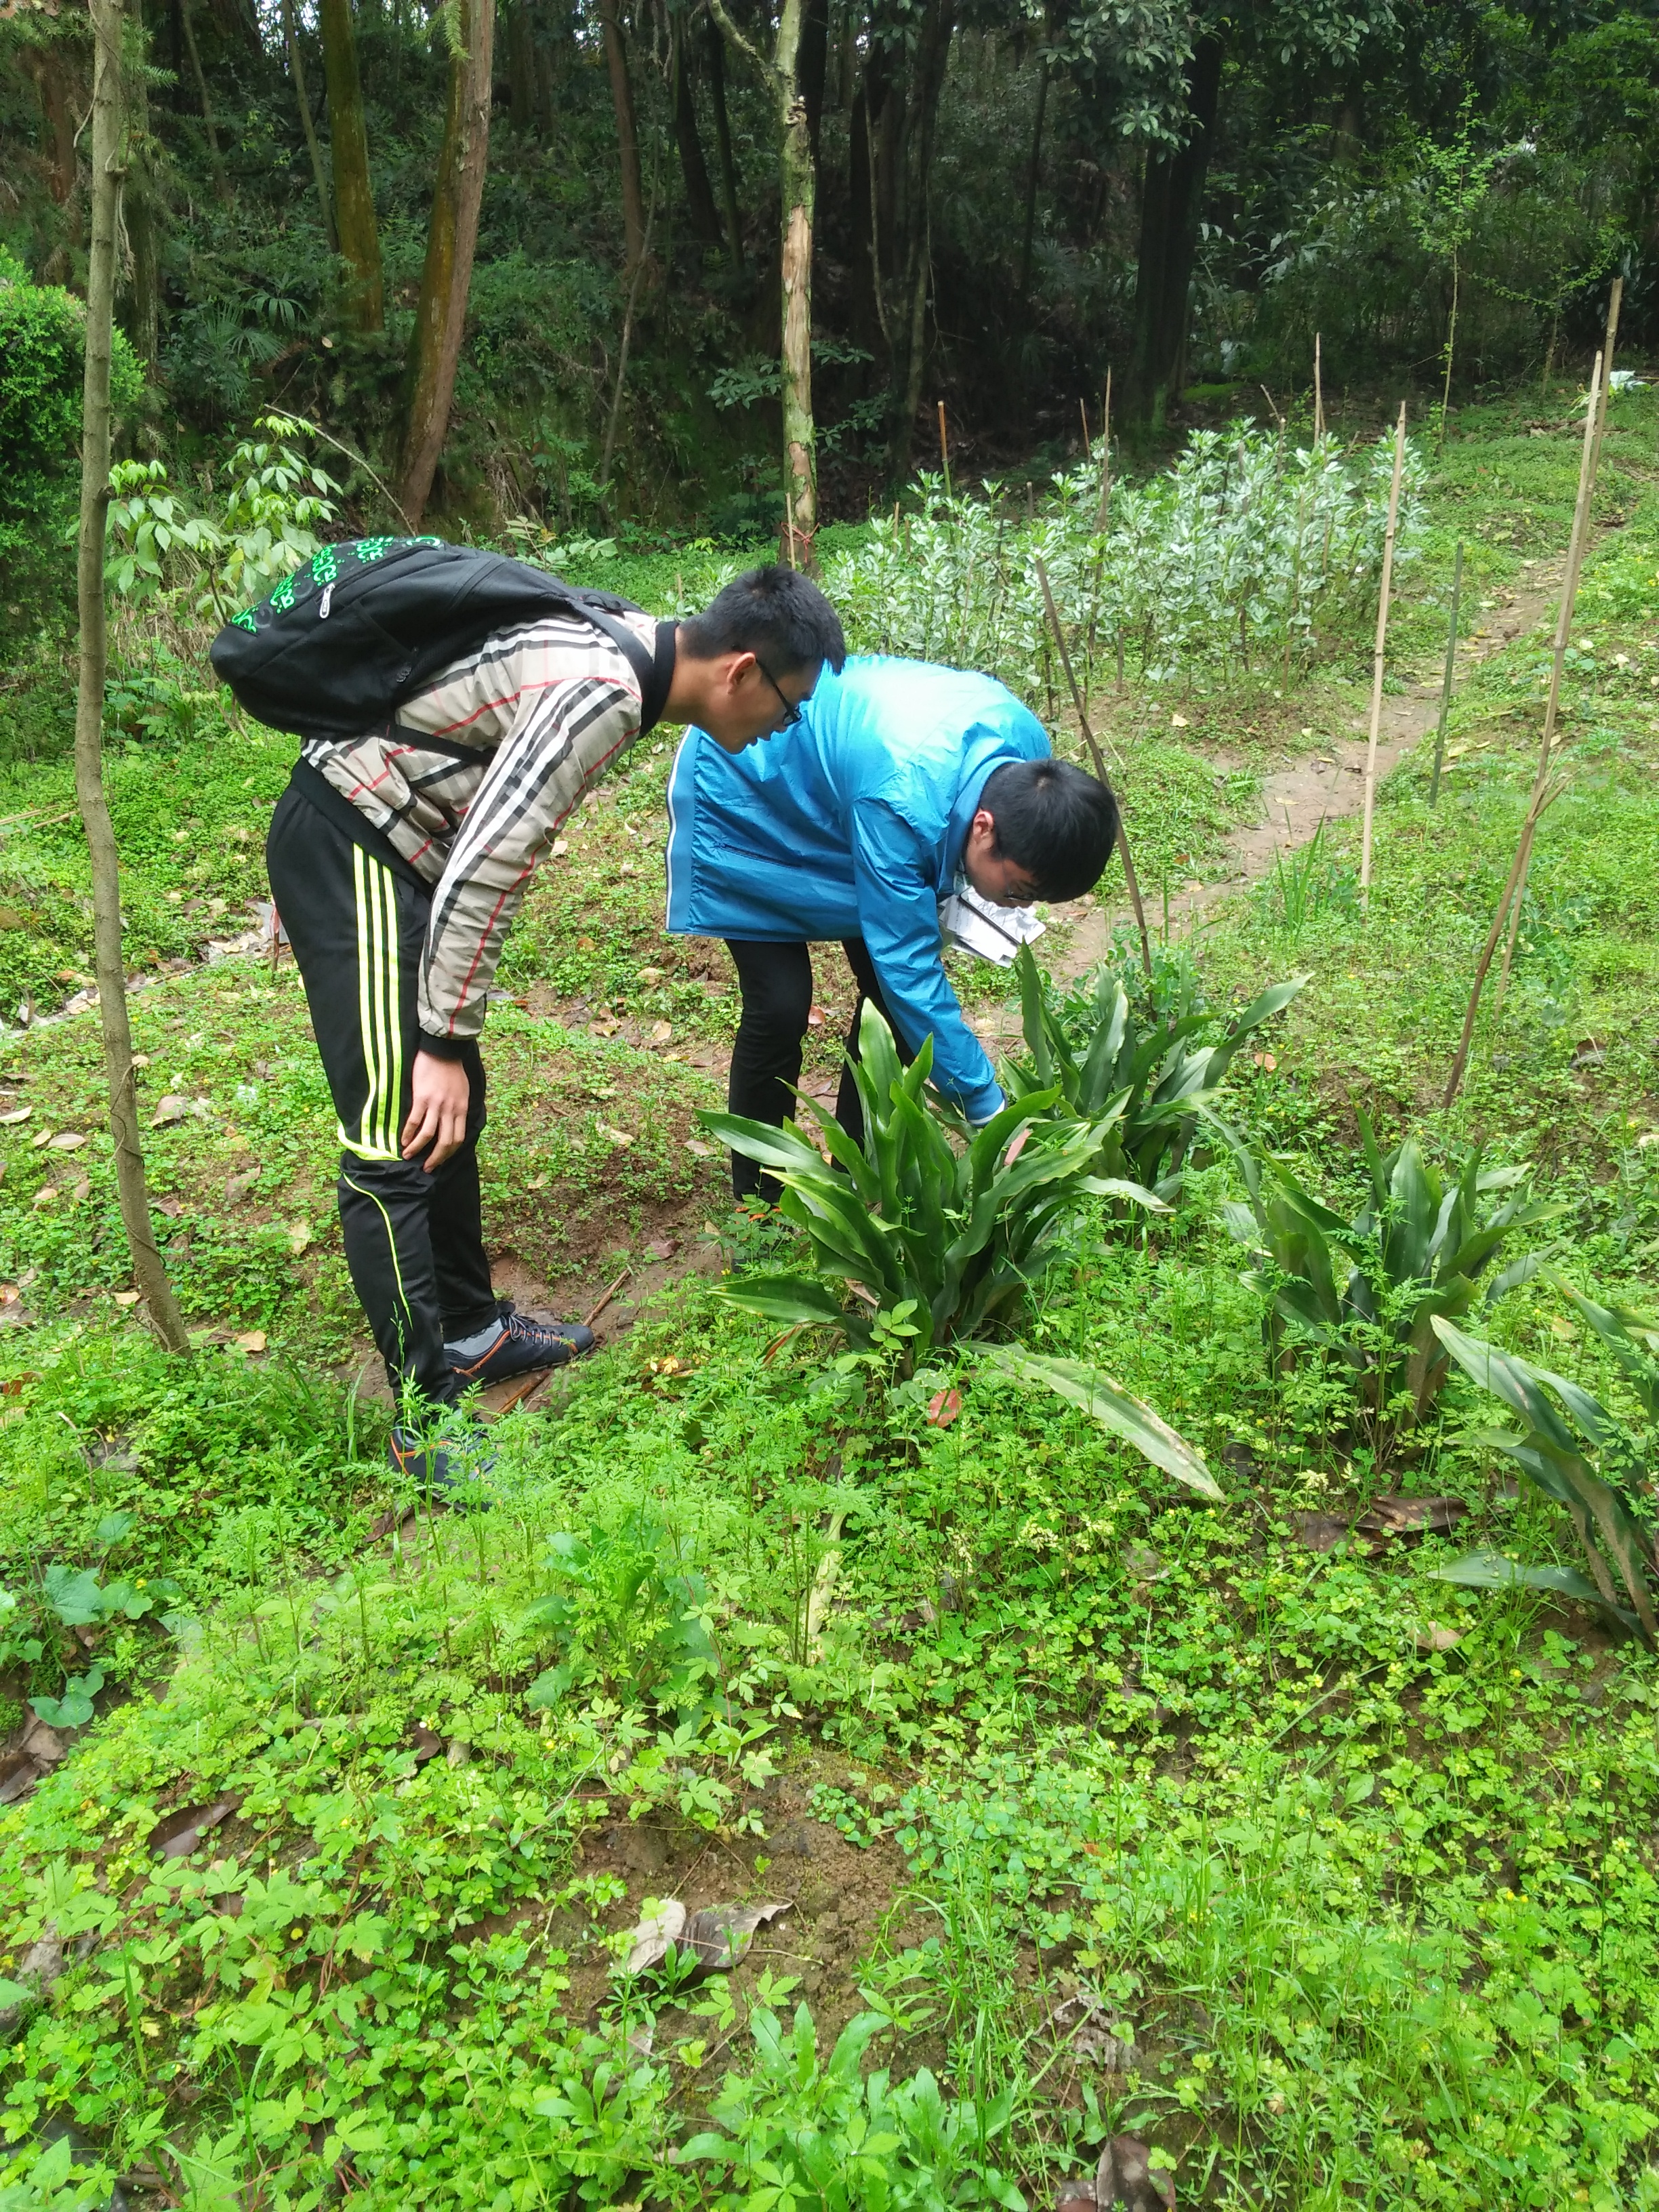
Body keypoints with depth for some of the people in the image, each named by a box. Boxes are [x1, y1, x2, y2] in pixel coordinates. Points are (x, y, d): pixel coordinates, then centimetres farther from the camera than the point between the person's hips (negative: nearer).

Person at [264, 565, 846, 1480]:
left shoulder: (630, 647, 6)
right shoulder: (599, 695, -24)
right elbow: (486, 871, -26)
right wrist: (445, 1042, -20)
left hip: (393, 843, 10)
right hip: (346, 845, -10)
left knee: (453, 1108, 15)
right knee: (396, 1140, -9)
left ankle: (470, 1332, 28)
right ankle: (426, 1414, -1)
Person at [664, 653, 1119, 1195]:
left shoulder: (1030, 752, -20)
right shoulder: (902, 806, -43)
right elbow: (910, 971, -37)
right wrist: (989, 1110, -33)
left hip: (832, 779, 7)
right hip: (745, 789, -7)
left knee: (891, 989, -2)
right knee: (781, 1005, -15)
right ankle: (757, 1195, 5)